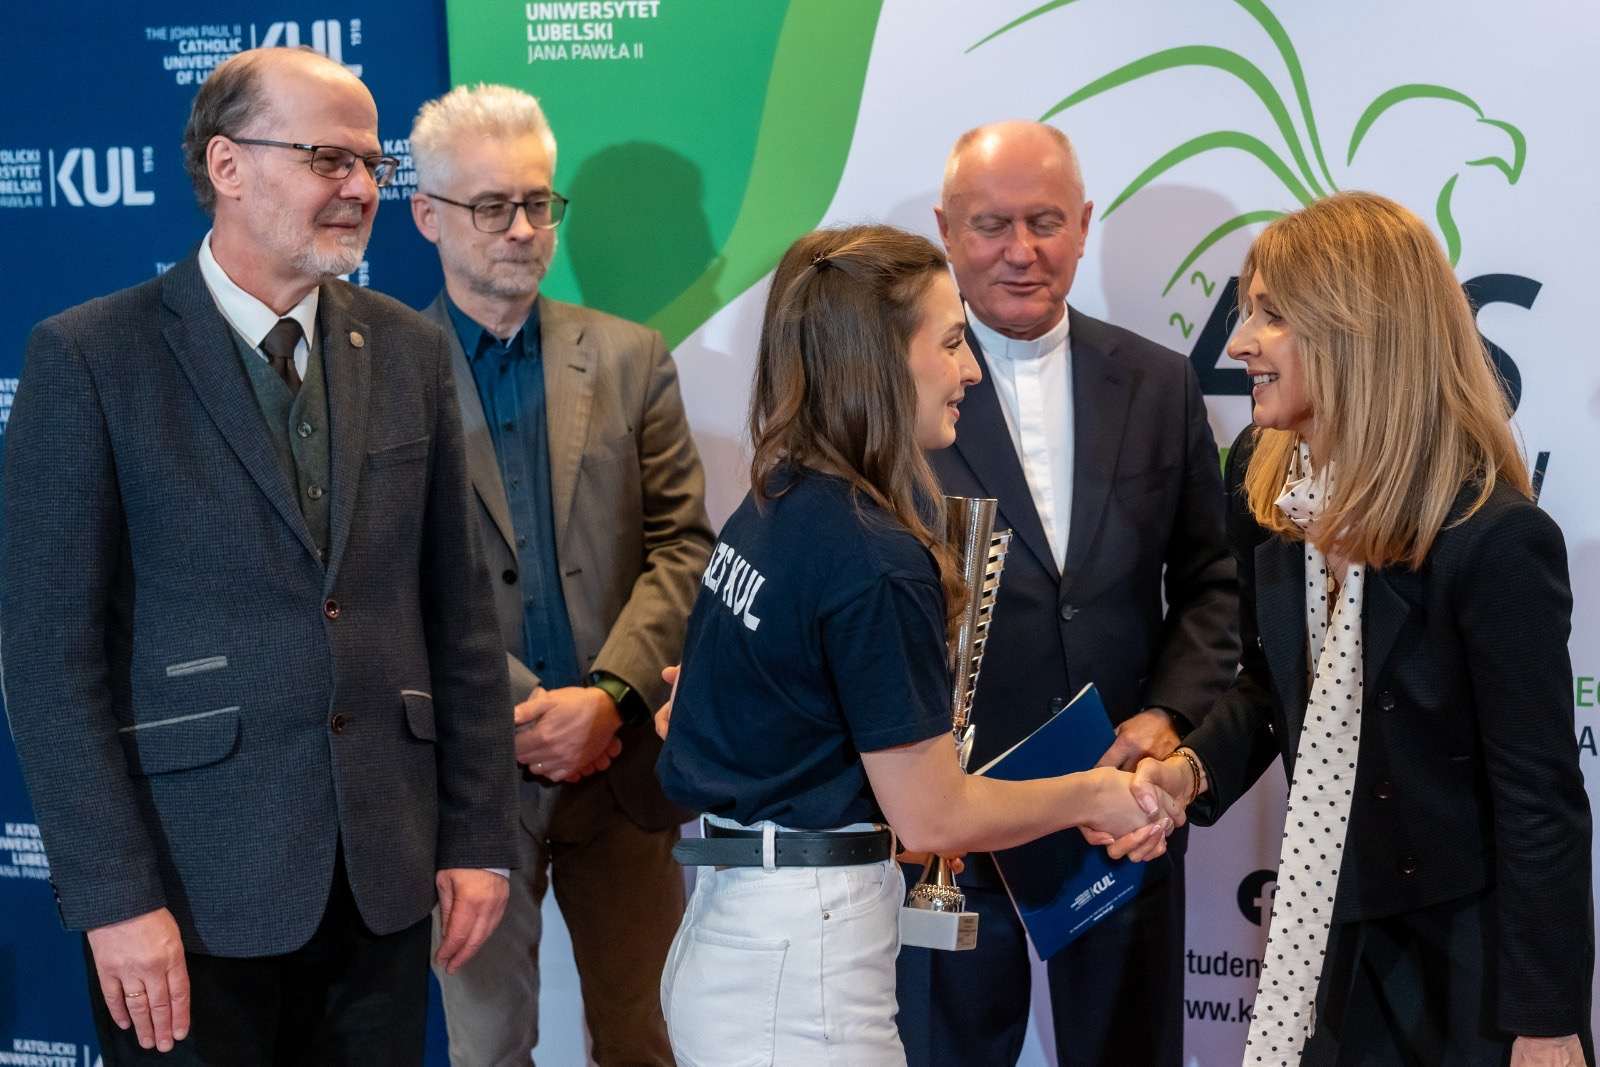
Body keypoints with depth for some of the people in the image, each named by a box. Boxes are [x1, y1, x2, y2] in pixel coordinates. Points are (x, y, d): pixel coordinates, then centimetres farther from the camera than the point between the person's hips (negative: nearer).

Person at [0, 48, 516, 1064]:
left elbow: (460, 612, 9)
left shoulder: (411, 351, 7)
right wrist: (113, 896, -13)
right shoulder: (90, 358, -6)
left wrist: (479, 835, 5)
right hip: (195, 880, -4)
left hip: (384, 873, 4)